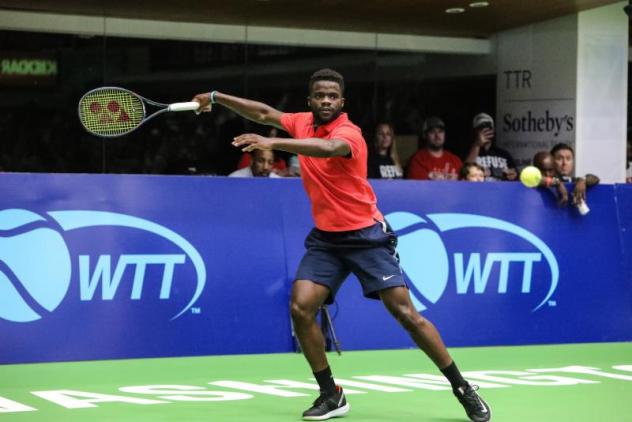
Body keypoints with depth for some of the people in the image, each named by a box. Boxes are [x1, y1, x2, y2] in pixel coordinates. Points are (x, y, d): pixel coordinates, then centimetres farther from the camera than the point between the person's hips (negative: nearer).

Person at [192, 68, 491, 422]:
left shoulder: (349, 133, -20)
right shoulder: (304, 123, 3)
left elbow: (328, 148, -43)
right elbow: (265, 114, 18)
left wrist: (272, 143, -54)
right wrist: (216, 98, 15)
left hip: (366, 235, -6)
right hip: (326, 237, 6)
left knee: (406, 313, -11)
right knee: (301, 309, -11)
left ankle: (463, 389, 0)